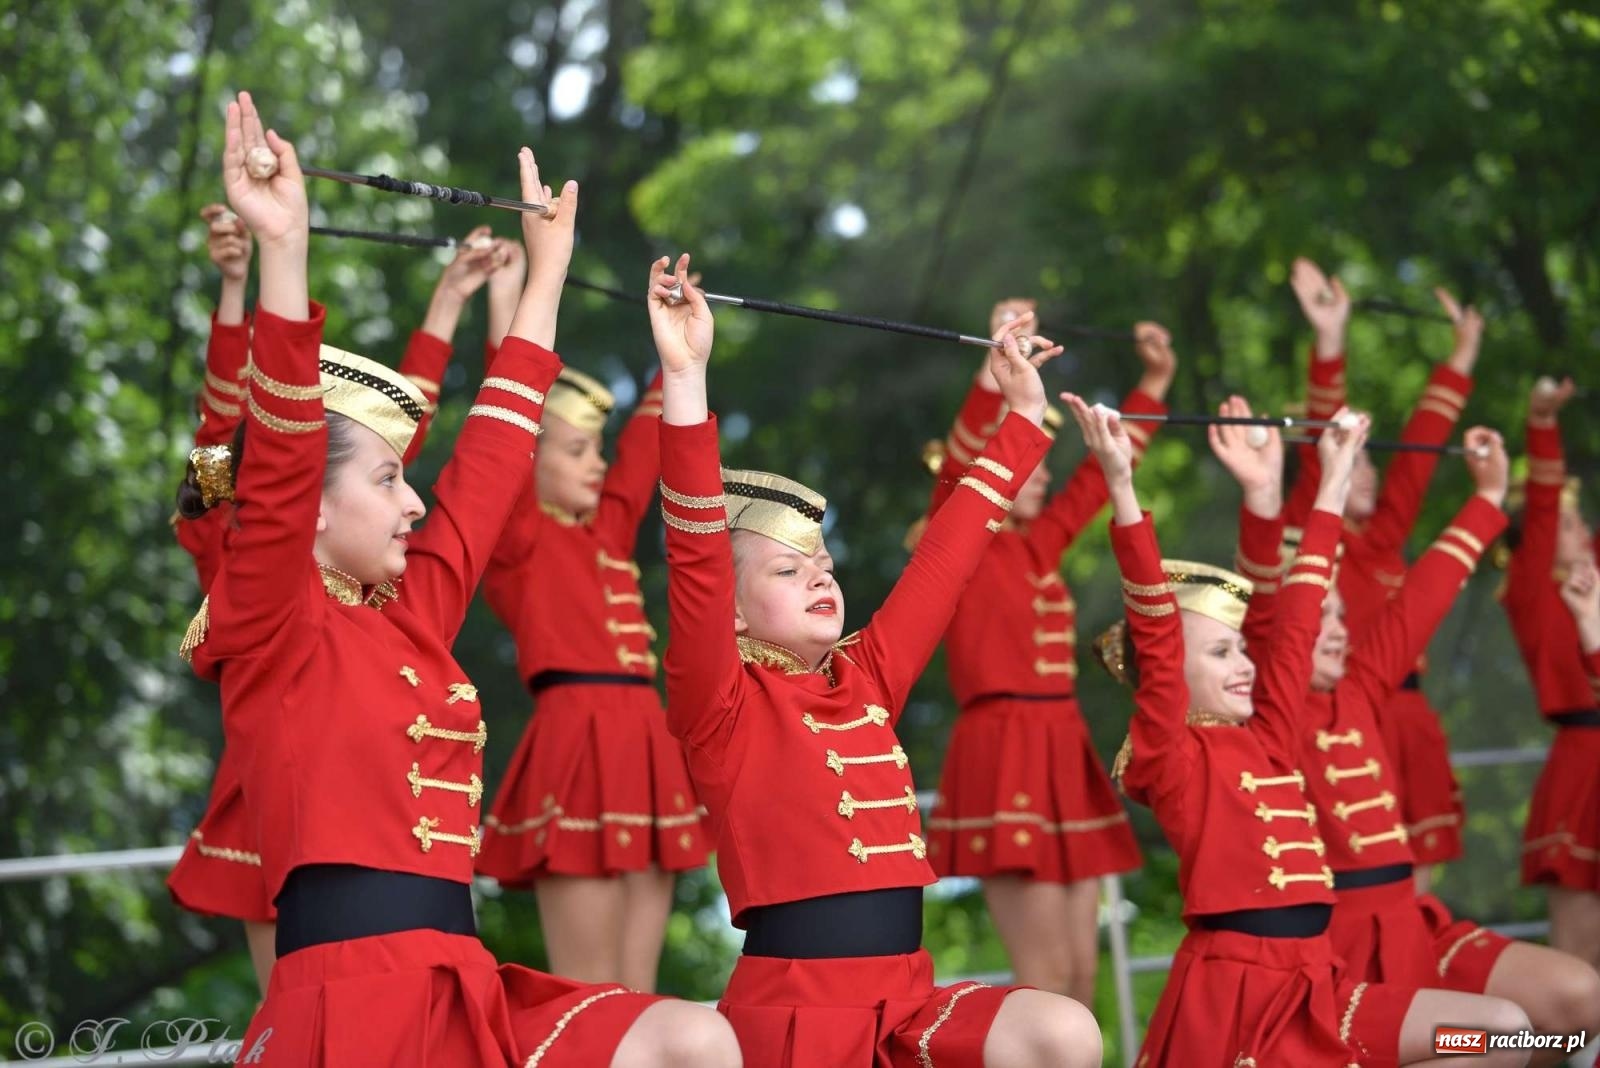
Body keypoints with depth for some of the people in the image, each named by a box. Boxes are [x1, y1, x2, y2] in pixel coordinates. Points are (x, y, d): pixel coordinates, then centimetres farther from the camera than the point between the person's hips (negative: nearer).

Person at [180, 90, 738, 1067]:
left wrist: (548, 269, 33)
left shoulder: (413, 614, 18)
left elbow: (491, 459, 26)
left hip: (460, 989, 7)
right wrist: (283, 254, -31)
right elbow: (275, 478, -19)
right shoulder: (271, 633, -2)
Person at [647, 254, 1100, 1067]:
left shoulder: (866, 679, 16)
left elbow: (944, 558, 22)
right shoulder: (724, 707, -2)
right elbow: (695, 560, -16)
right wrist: (685, 378, -27)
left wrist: (1022, 414, 26)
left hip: (908, 998, 6)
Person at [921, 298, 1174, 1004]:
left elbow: (1099, 477, 25)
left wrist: (1154, 384, 23)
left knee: (1081, 974, 6)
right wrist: (997, 366, -31)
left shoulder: (1041, 545, 16)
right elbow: (957, 463, -20)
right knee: (1045, 977, -10)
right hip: (1002, 755, -8)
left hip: (1063, 753, 8)